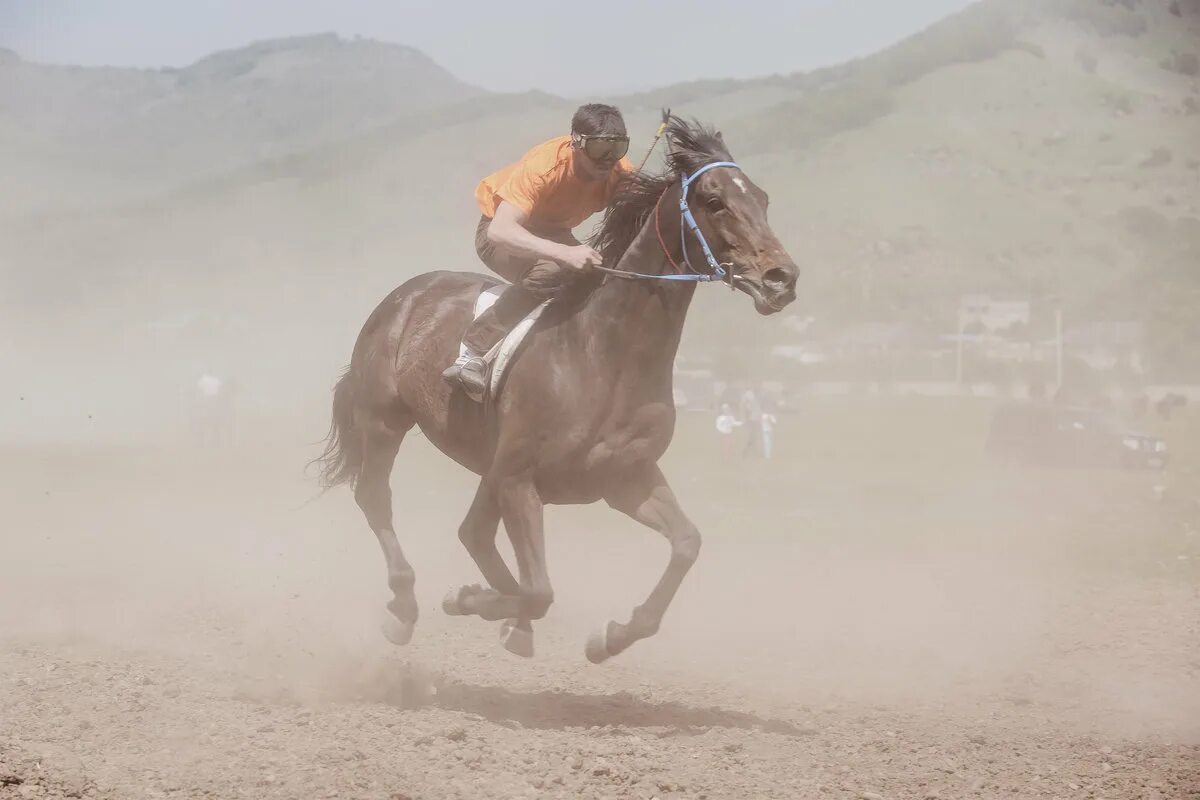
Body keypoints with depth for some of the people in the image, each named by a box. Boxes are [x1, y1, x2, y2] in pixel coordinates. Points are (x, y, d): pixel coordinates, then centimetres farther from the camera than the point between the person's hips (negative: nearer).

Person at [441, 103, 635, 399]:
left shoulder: (620, 172, -21)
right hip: (506, 233, -6)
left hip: (555, 233, 6)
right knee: (550, 271, -35)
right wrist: (565, 253, -60)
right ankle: (472, 354, -30)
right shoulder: (543, 166, -36)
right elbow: (500, 231, -47)